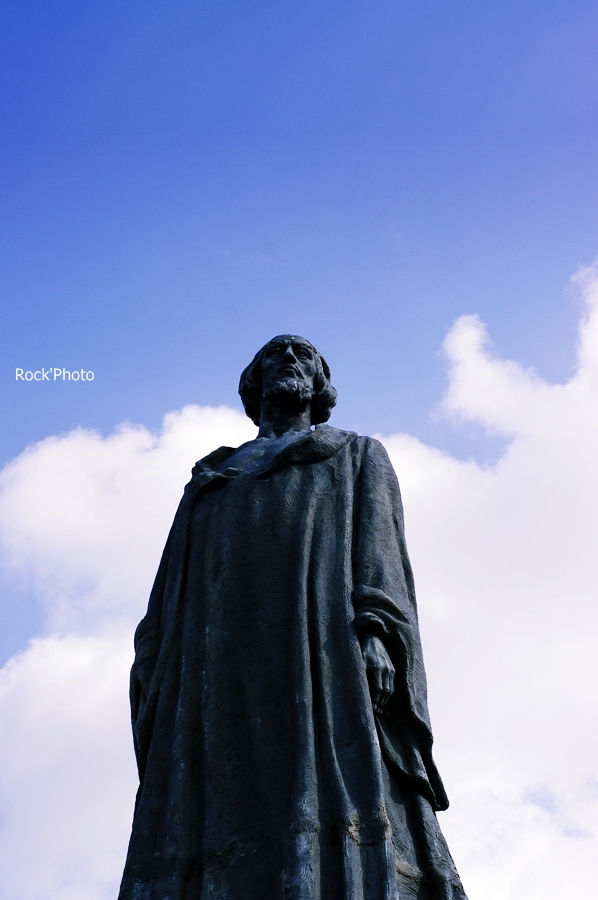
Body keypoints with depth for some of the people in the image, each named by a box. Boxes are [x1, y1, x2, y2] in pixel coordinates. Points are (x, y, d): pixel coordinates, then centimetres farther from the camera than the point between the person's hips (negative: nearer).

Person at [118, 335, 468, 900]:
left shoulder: (359, 459, 28)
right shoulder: (208, 483, 36)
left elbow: (381, 550, 9)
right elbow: (170, 586, 22)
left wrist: (375, 630, -12)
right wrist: (152, 670, 4)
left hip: (324, 643, -2)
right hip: (220, 666, 3)